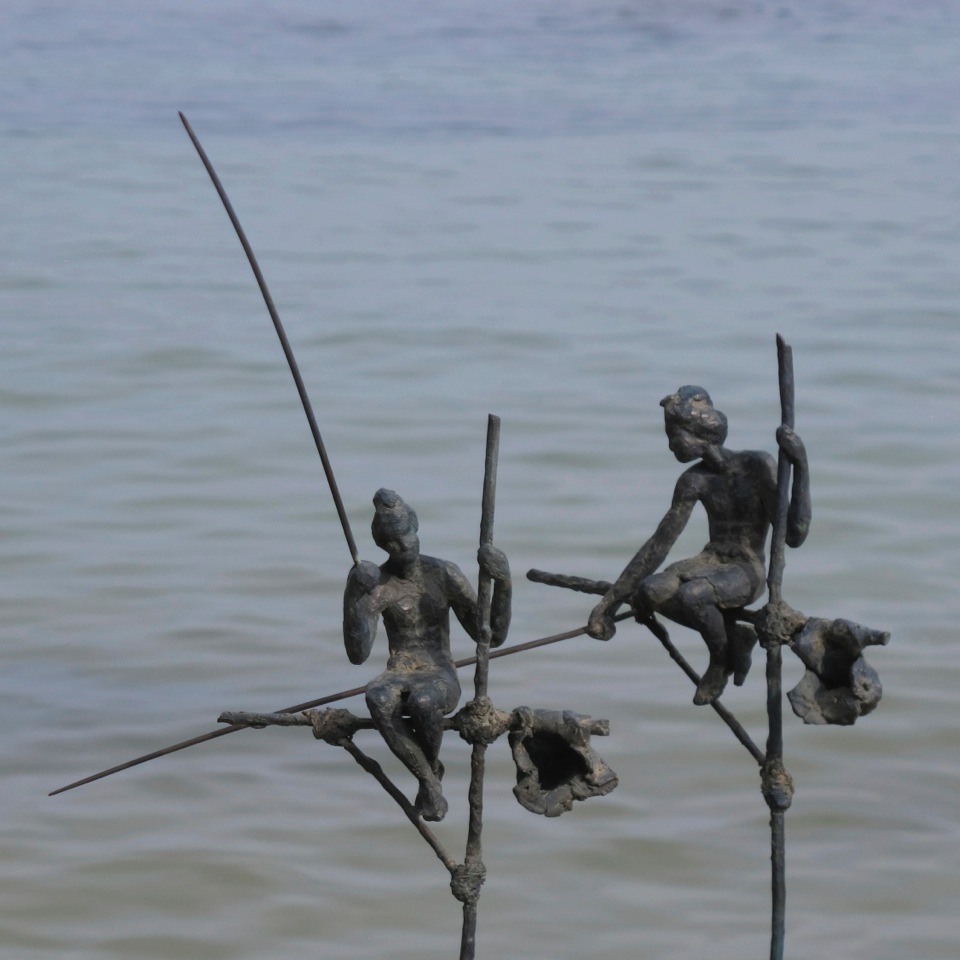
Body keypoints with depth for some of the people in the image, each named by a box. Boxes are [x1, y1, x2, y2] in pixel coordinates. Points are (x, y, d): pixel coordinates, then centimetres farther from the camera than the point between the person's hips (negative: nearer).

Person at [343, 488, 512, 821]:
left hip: (441, 681, 0)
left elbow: (492, 637, -2)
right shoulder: (374, 585, -4)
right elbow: (357, 655, -15)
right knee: (378, 700, -40)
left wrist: (503, 583, -17)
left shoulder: (445, 574, -3)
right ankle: (429, 781, -25)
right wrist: (354, 595, -24)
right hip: (397, 681, 1)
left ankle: (431, 766, -8)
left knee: (423, 702, -41)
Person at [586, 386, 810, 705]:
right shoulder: (694, 481, 2)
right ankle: (731, 636, -3)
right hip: (710, 563, 5)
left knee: (690, 594, -37)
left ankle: (721, 658, -6)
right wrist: (612, 601, 2)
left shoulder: (758, 466, -12)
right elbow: (659, 545, 4)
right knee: (651, 591, -27)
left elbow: (794, 535, -16)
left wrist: (800, 469, -24)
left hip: (747, 572, -5)